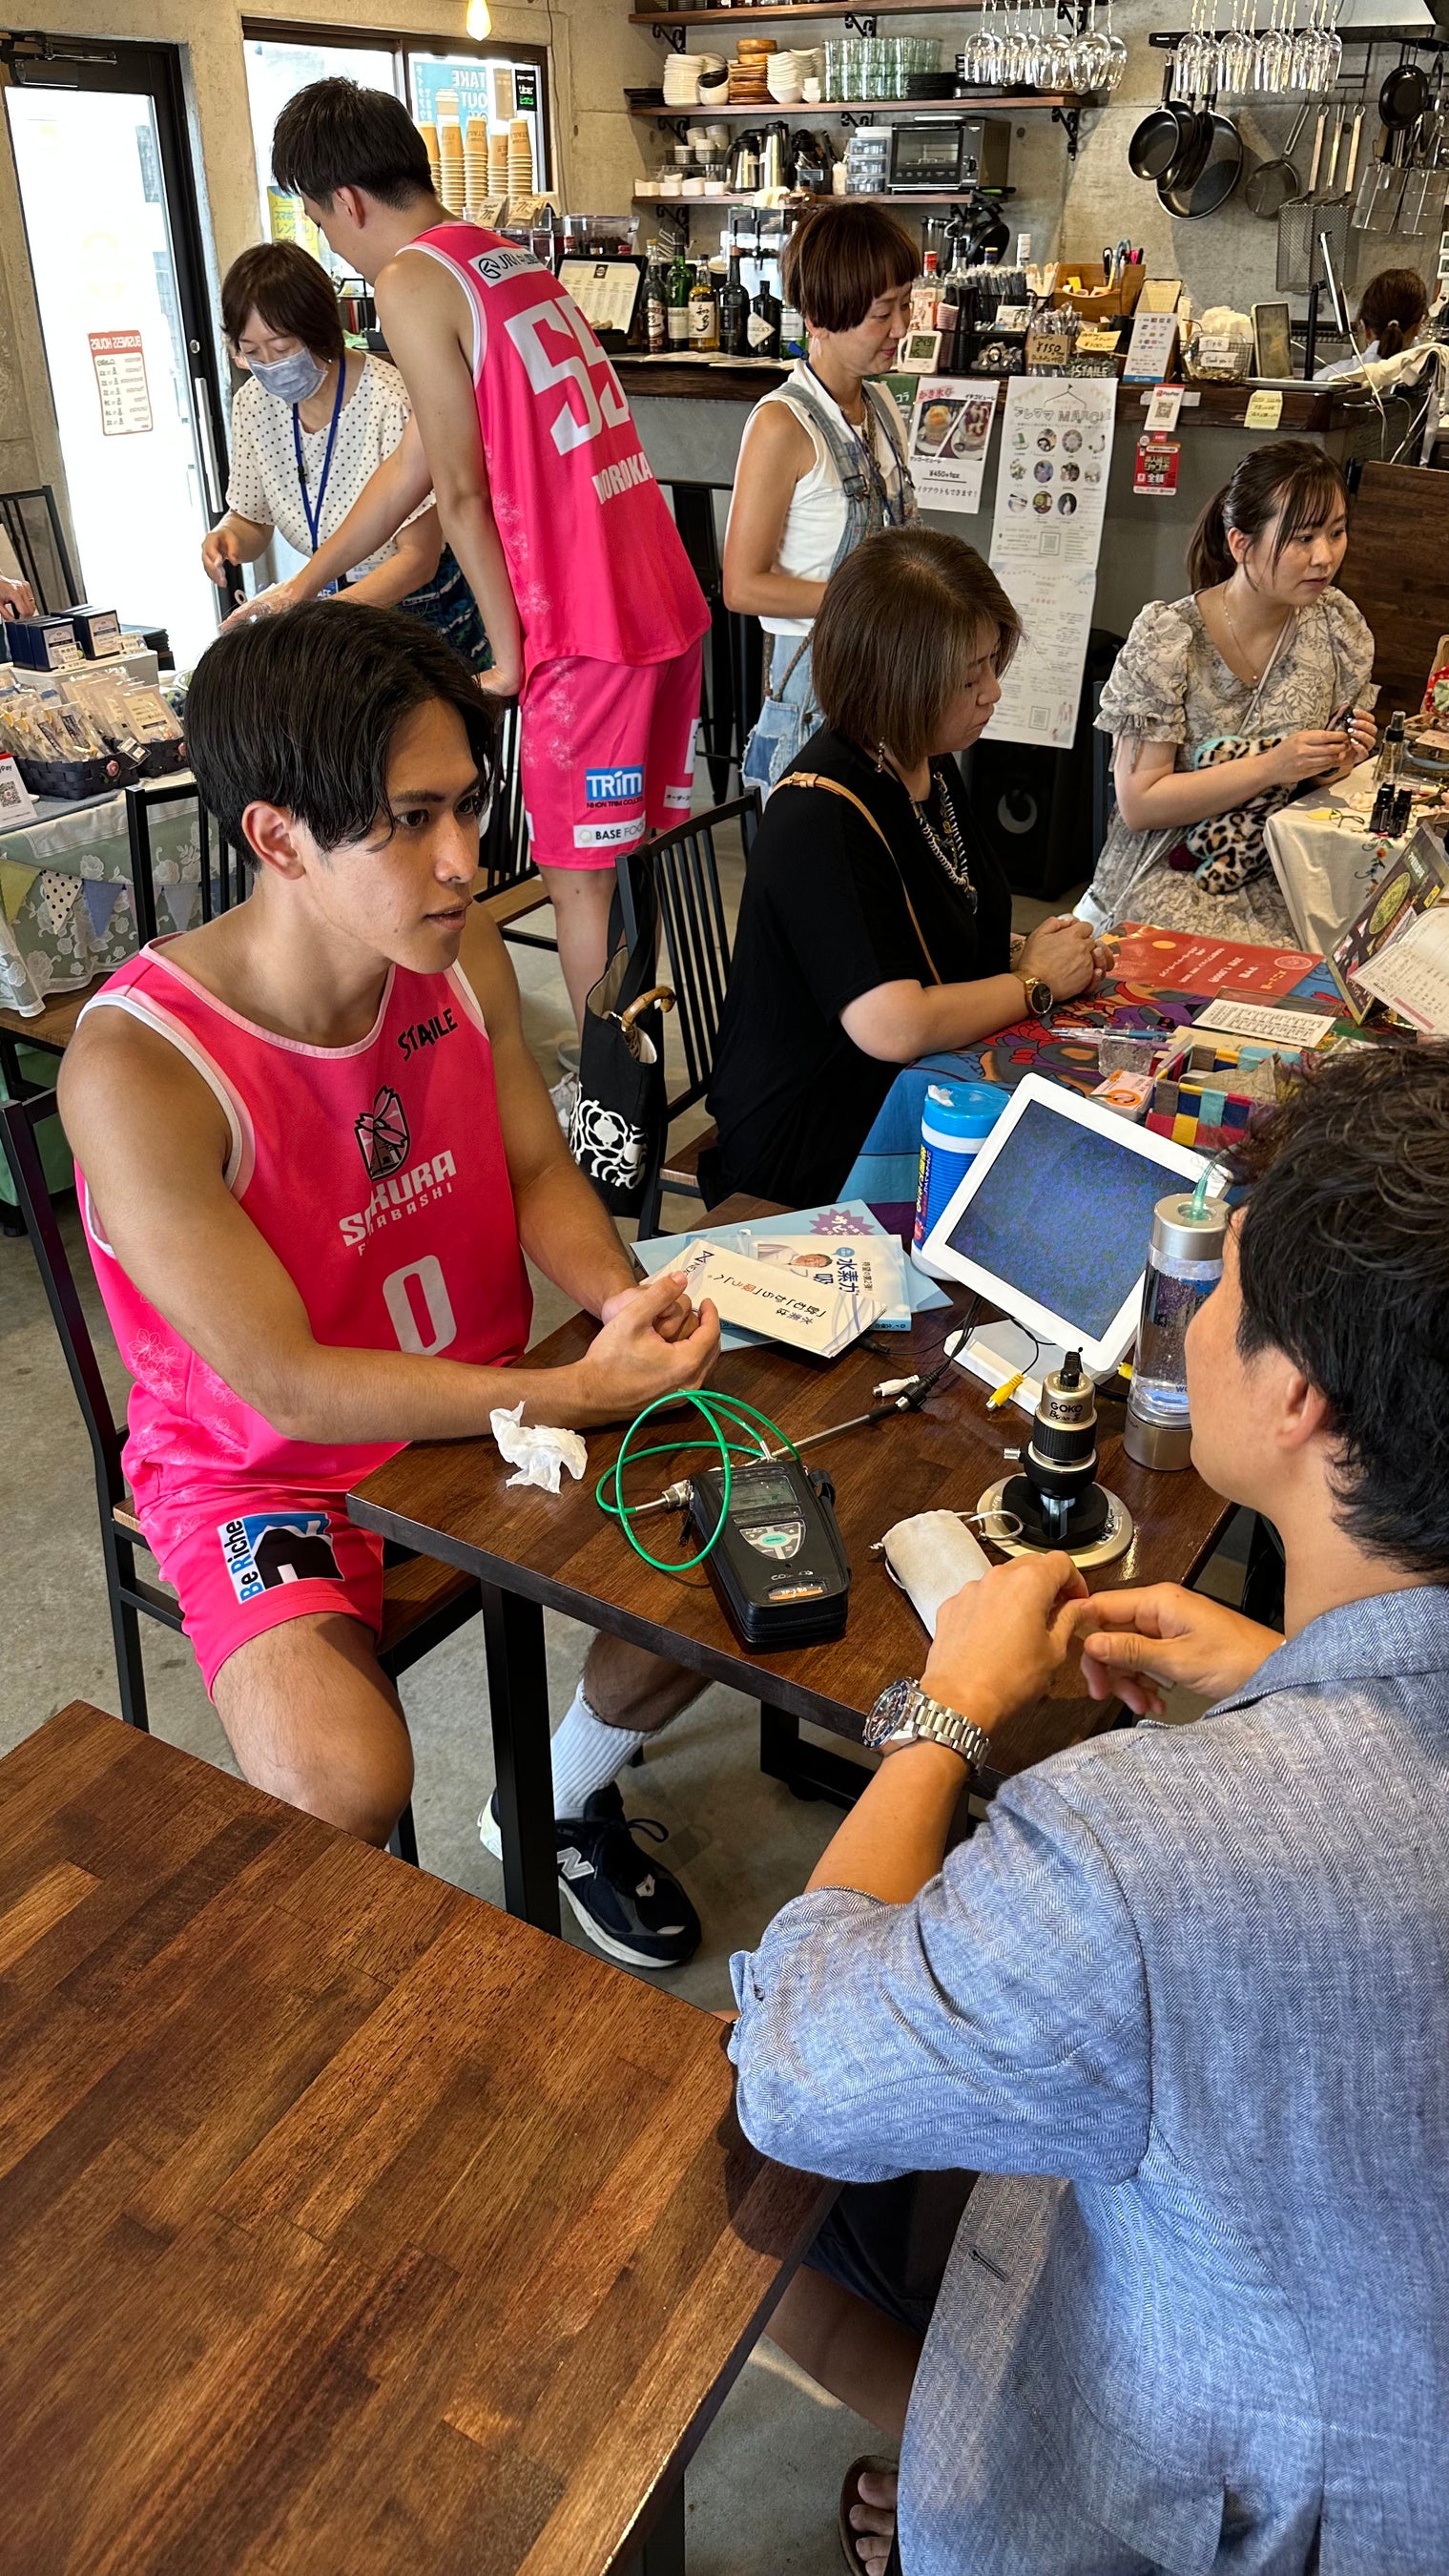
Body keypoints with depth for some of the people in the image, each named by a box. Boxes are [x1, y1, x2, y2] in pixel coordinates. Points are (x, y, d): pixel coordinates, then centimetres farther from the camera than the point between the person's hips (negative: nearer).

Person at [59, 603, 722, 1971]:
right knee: (344, 1792, -26)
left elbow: (538, 1170, 2)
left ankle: (561, 1803, 26)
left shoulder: (458, 951, -9)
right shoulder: (137, 1071, -29)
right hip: (264, 1471, -5)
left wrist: (618, 1297, -20)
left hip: (484, 1403, 6)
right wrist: (584, 1392, -29)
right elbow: (287, 1385, -26)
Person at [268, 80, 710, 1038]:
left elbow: (462, 493, -7)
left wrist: (509, 654, 2)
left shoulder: (411, 279, -6)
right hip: (669, 599, 9)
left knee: (581, 881, 3)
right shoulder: (515, 259, 22)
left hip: (589, 631, -9)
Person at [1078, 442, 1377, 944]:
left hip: (1279, 879, 5)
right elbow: (1138, 803, -16)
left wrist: (1339, 763, -8)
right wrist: (1271, 767, -23)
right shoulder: (1168, 637, -14)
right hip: (1170, 881, -5)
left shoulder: (1337, 623, 2)